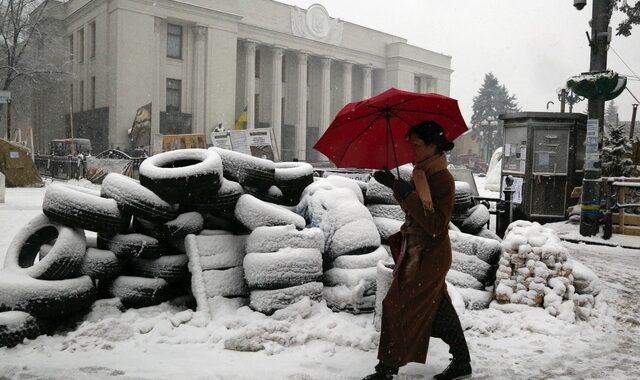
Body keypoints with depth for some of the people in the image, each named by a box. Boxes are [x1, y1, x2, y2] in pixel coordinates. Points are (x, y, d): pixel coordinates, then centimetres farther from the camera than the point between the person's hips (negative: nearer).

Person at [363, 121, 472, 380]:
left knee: (397, 307, -5)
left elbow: (436, 225, -26)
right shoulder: (422, 173, 7)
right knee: (439, 310, 17)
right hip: (419, 252, 9)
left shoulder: (443, 180, -20)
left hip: (428, 256, -9)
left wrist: (409, 195, -29)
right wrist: (394, 184, 9)